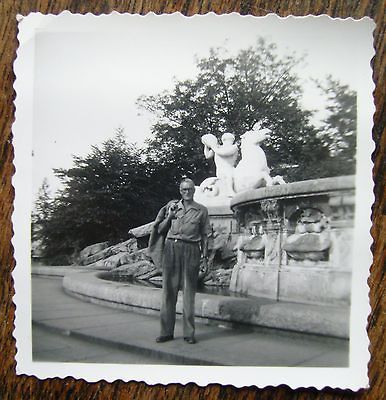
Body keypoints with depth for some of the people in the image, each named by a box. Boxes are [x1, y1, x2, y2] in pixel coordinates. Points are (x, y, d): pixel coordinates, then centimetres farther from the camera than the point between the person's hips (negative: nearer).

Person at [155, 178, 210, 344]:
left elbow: (204, 235, 8)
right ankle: (166, 332, 10)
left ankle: (189, 333, 8)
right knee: (169, 290, 2)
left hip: (191, 250, -1)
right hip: (171, 248, 2)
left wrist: (205, 256, 3)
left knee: (189, 292, 0)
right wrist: (169, 217, -2)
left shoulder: (202, 210, 9)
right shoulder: (172, 206, 13)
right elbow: (160, 230, 13)